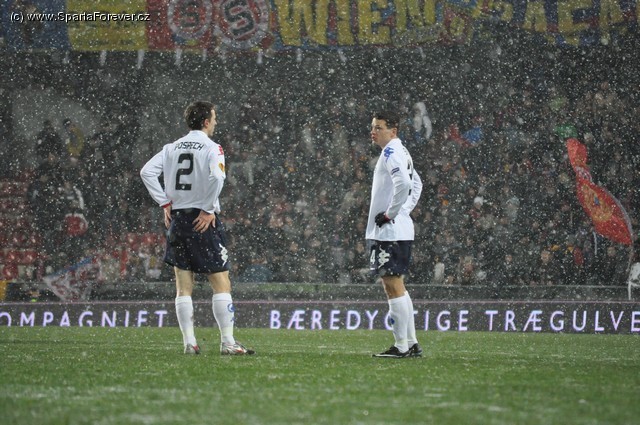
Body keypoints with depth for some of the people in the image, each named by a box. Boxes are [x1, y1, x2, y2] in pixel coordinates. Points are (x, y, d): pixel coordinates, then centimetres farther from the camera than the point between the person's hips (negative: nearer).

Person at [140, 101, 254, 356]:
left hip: (177, 218, 5)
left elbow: (147, 172, 3)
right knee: (221, 284, -1)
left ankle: (189, 342, 4)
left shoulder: (172, 148, 10)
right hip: (204, 220, -5)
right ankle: (227, 342, -5)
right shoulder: (212, 148, -6)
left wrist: (165, 203, 4)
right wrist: (208, 209, -13)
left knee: (183, 286, 7)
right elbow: (216, 177, -23)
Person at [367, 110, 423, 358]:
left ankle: (401, 347, -7)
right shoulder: (400, 152, 18)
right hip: (400, 230, 11)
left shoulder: (391, 153, -13)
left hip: (390, 232, -11)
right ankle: (411, 344, 16)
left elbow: (404, 183, -30)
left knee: (393, 285, -8)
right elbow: (416, 183, 31)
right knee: (396, 286, 14)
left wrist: (391, 213, -20)